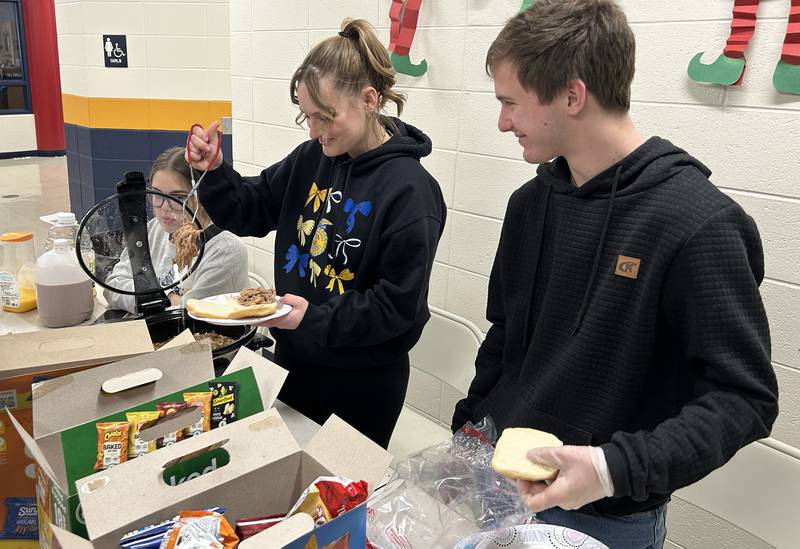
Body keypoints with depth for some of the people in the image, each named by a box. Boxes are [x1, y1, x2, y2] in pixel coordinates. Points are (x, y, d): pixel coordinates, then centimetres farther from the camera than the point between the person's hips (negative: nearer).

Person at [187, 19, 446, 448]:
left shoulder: (410, 189, -21)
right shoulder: (311, 159, -2)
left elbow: (399, 304, -20)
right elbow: (251, 211, 8)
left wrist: (316, 317, -28)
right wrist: (213, 171, -9)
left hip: (363, 379, -5)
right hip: (294, 357, 6)